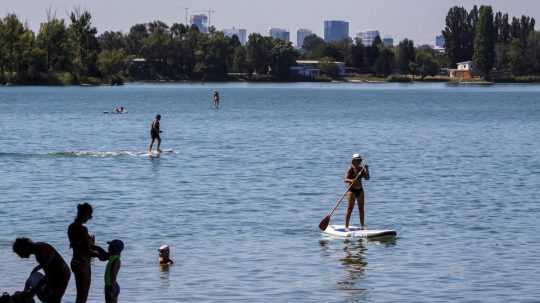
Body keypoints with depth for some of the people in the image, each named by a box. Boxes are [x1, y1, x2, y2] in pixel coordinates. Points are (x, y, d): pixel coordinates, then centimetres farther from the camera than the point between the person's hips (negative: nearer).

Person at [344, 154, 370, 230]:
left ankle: (362, 225, 18)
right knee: (350, 208, -8)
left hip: (360, 190, 6)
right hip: (352, 190, -6)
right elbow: (346, 179, -19)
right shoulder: (351, 169, -10)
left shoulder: (361, 168, 8)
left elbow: (367, 178, 4)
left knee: (361, 208, 10)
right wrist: (351, 181, -39)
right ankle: (346, 226, -7)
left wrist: (367, 170, -8)